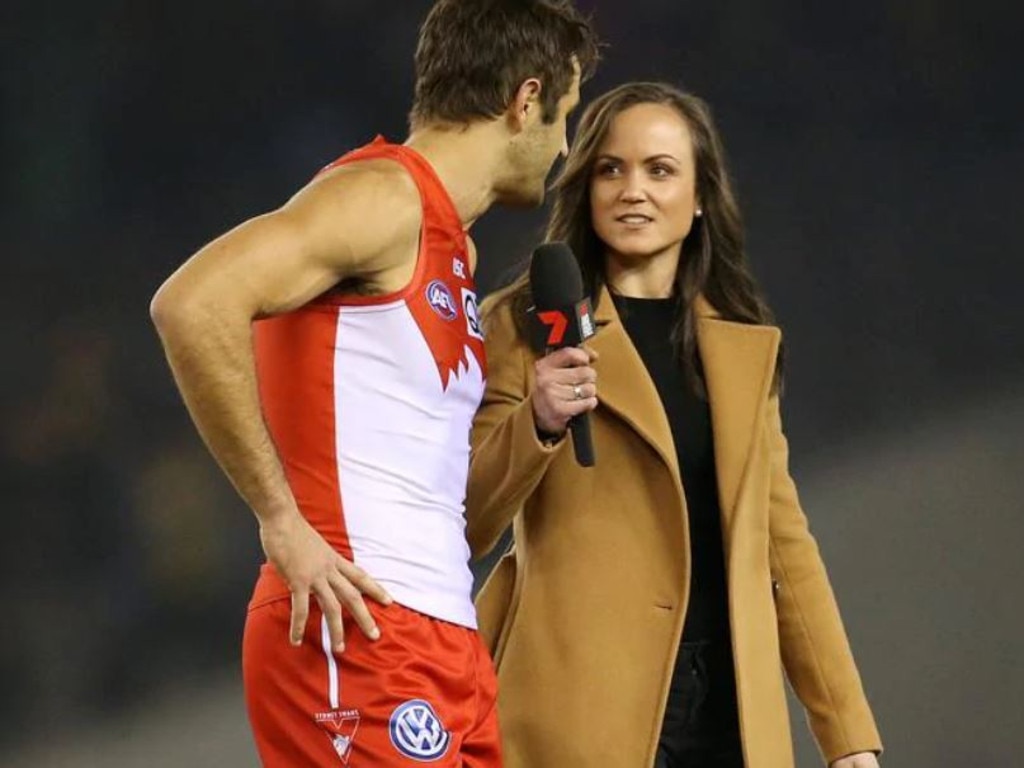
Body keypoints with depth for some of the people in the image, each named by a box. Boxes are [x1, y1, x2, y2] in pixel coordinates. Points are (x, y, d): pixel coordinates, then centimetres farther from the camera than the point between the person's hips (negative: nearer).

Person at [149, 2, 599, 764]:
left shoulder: (452, 244, 21)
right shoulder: (385, 197, -9)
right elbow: (192, 304, -23)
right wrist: (281, 521, -20)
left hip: (446, 644, 10)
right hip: (360, 641, -10)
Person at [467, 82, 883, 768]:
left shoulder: (745, 344, 14)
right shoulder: (526, 326, 1)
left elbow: (781, 539, 15)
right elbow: (463, 532, -2)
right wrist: (536, 425, -20)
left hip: (728, 709, 4)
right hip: (582, 707, -4)